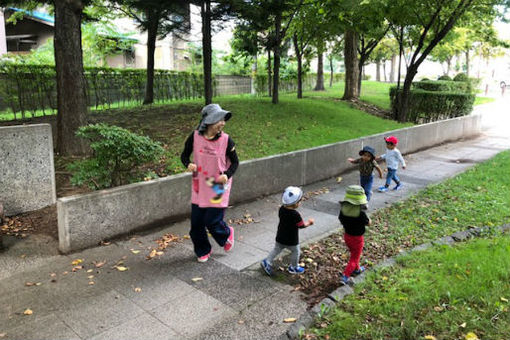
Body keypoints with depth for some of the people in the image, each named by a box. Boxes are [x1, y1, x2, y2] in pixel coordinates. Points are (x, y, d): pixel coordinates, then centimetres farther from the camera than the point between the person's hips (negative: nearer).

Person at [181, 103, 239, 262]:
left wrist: (227, 175, -19)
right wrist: (188, 164, -18)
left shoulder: (226, 140, -13)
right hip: (199, 187, 3)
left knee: (212, 221, -2)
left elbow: (235, 162, -1)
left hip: (218, 188, -2)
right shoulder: (195, 136, -9)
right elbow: (184, 155, 4)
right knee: (196, 222, 8)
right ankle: (203, 251, 33)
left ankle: (227, 234, 34)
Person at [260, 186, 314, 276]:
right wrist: (309, 222, 3)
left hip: (280, 237, 6)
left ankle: (267, 262, 16)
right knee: (295, 252, 19)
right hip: (291, 240, -5)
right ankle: (294, 268, 35)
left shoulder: (281, 209, -8)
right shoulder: (295, 215, -28)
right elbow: (301, 225, -17)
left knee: (276, 249, 23)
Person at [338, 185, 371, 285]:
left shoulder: (343, 208, -15)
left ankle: (356, 269, 47)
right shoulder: (361, 213, -29)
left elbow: (341, 220, 0)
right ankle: (345, 276, 7)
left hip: (347, 235, 6)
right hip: (357, 238, -5)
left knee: (353, 253, 29)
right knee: (354, 258, 11)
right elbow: (368, 223, -12)